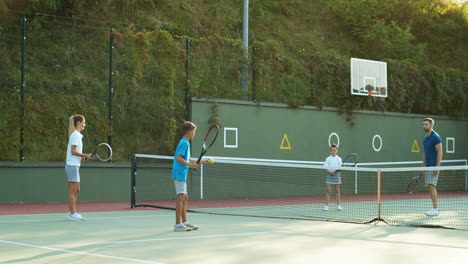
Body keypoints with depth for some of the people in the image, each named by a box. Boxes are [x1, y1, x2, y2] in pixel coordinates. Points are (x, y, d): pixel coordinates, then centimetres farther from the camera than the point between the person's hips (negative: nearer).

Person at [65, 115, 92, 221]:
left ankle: (73, 213, 15)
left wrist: (83, 156, 7)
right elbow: (73, 151, -18)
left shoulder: (77, 135, 16)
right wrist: (85, 155, -13)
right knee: (72, 191, -6)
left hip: (75, 165, 9)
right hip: (72, 165, -9)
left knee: (76, 190, 11)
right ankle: (72, 213, -3)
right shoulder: (75, 135, -12)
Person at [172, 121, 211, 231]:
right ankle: (178, 224, -12)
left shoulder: (185, 143, 18)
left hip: (181, 174, 10)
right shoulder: (184, 143, -12)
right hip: (179, 174, -10)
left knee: (184, 198, 14)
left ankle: (184, 222, 20)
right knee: (181, 197, -11)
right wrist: (190, 165, -26)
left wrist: (202, 162, 29)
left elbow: (187, 159, 26)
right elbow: (178, 158, -21)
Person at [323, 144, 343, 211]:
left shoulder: (339, 159, 3)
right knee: (328, 191, -3)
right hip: (329, 175, -1)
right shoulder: (328, 159, 0)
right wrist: (330, 172, -20)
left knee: (337, 191, 7)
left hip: (336, 175, 1)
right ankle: (326, 205, -3)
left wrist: (336, 171, -20)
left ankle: (339, 205, 12)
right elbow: (325, 168, -3)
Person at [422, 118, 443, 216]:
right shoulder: (425, 138, 16)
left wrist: (437, 167, -19)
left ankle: (435, 209, -11)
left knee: (431, 186, -13)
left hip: (434, 166, -9)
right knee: (430, 187, 8)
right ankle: (435, 208, 13)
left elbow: (439, 152, -14)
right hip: (428, 166, 9)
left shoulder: (435, 137, -10)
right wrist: (423, 166, 18)